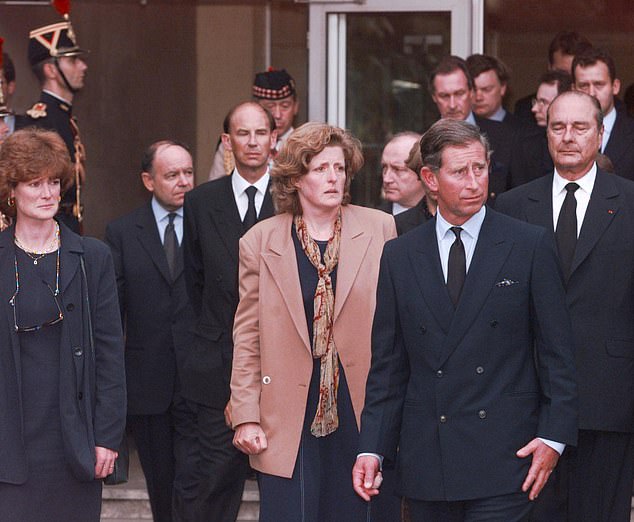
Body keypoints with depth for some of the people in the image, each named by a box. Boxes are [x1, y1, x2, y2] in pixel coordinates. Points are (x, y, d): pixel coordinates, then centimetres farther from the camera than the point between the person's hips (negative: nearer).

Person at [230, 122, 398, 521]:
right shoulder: (260, 242, 3)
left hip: (364, 412, 0)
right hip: (290, 420, 0)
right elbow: (247, 339, 5)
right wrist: (246, 417, -1)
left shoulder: (379, 229, 2)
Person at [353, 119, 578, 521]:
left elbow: (557, 352, 2)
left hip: (503, 458, -3)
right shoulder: (399, 257, 9)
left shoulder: (531, 246, 2)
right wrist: (372, 448, 2)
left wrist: (553, 436, -7)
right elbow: (388, 364, 10)